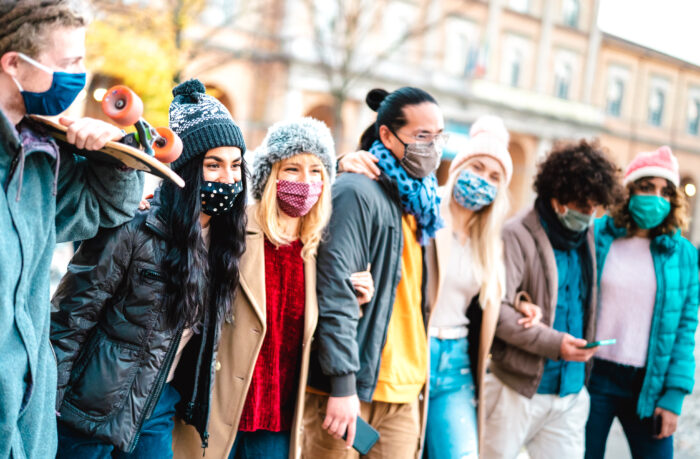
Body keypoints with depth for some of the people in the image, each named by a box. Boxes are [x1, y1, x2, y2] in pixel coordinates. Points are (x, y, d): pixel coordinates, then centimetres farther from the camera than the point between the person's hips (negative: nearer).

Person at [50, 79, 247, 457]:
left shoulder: (222, 239, 2)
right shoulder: (134, 230, -18)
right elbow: (70, 318, -14)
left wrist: (197, 413, 12)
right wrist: (48, 407, -15)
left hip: (159, 411, 6)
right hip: (96, 407, -5)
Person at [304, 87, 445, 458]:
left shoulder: (417, 202, 15)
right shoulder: (358, 193, -11)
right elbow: (336, 292, -17)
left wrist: (416, 379, 17)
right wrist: (343, 385, -20)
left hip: (402, 397, 8)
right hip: (350, 390, -8)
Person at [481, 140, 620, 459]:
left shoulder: (586, 236, 11)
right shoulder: (518, 235, -10)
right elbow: (497, 310, -17)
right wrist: (554, 343, -22)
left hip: (571, 393, 6)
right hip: (519, 389, -6)